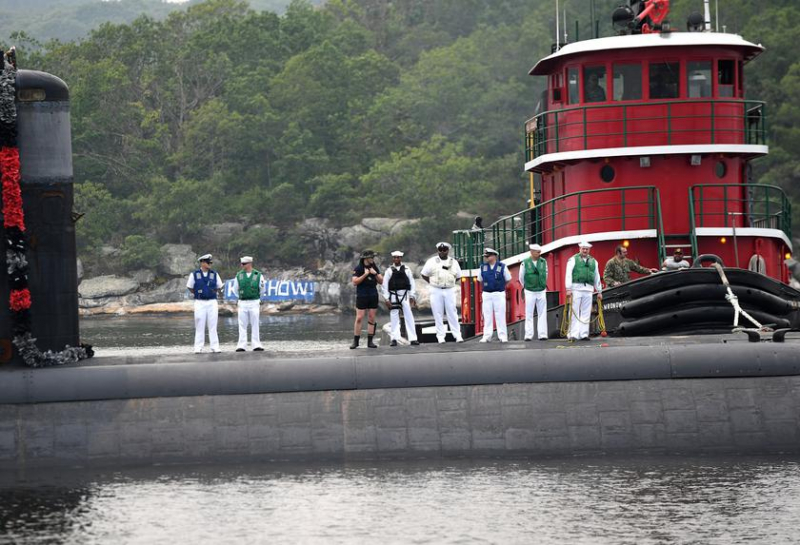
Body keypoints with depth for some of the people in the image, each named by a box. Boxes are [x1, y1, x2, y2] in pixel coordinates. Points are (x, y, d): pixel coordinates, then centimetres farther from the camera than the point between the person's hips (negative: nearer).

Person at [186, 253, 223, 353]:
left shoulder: (214, 274, 5)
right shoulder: (194, 274, 0)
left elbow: (219, 287, 16)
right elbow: (189, 287, 10)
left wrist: (212, 292, 6)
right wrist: (197, 294, 7)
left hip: (212, 302, 2)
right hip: (199, 303, -2)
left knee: (213, 326, 1)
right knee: (199, 326, -1)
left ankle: (215, 347, 2)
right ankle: (198, 348, 2)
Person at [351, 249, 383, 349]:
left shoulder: (375, 268, 10)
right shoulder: (358, 268, -3)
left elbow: (381, 281, 8)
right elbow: (355, 282, -11)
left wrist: (375, 274, -9)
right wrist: (365, 275, -18)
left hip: (373, 296, 4)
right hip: (362, 296, -4)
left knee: (371, 319, 3)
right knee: (359, 318, -6)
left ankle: (370, 341, 6)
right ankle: (355, 341, -1)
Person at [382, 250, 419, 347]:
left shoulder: (406, 270, 5)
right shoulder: (389, 271, 3)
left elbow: (412, 283, 6)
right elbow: (385, 285, 3)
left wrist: (412, 296, 0)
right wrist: (387, 299, -2)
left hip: (405, 295, 0)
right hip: (393, 296, 0)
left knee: (409, 316, -2)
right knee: (394, 317, 1)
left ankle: (413, 338, 0)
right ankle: (394, 339, 6)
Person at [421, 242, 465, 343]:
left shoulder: (453, 262, 8)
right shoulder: (432, 262, 3)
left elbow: (458, 276, 17)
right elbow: (424, 274, 8)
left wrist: (449, 283, 4)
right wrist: (432, 283, 1)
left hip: (449, 290, 1)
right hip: (436, 291, -1)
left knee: (452, 313, -3)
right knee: (438, 314, -1)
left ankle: (457, 335, -2)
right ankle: (440, 336, 3)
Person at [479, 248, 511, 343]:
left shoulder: (502, 266, -4)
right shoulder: (483, 267, 4)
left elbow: (508, 280, 6)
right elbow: (481, 280, 17)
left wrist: (499, 286, 9)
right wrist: (486, 287, 11)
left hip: (499, 294, -3)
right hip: (486, 294, 3)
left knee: (500, 316, -2)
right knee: (487, 316, 3)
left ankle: (503, 336, 1)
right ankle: (487, 336, 6)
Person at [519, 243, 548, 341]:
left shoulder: (544, 262, 0)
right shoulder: (525, 263, -7)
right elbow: (521, 277, 6)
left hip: (541, 291, 2)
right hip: (530, 292, -2)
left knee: (542, 314, 1)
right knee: (529, 315, -2)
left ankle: (542, 334, 3)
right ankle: (528, 335, 0)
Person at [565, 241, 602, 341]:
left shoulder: (593, 261, 18)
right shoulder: (573, 259, 5)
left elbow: (597, 277, 22)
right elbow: (568, 274, -2)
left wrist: (599, 291, 20)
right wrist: (568, 289, -11)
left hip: (588, 289, 4)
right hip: (576, 288, -4)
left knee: (586, 313, 3)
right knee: (574, 312, -6)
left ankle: (583, 334, 6)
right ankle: (573, 334, -7)